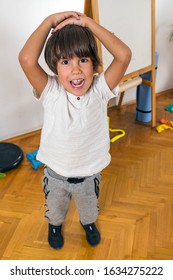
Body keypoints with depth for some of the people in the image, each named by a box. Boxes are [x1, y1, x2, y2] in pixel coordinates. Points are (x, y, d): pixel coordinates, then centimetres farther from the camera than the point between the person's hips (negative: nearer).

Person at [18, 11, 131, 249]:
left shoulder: (99, 89, -22)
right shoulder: (50, 92, -25)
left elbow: (124, 55, -36)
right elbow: (27, 59, -42)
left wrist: (88, 23, -33)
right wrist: (50, 21, -32)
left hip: (89, 175, 1)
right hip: (55, 175, 0)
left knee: (89, 209, 33)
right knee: (55, 209, 32)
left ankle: (88, 223, 67)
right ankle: (55, 225, 66)